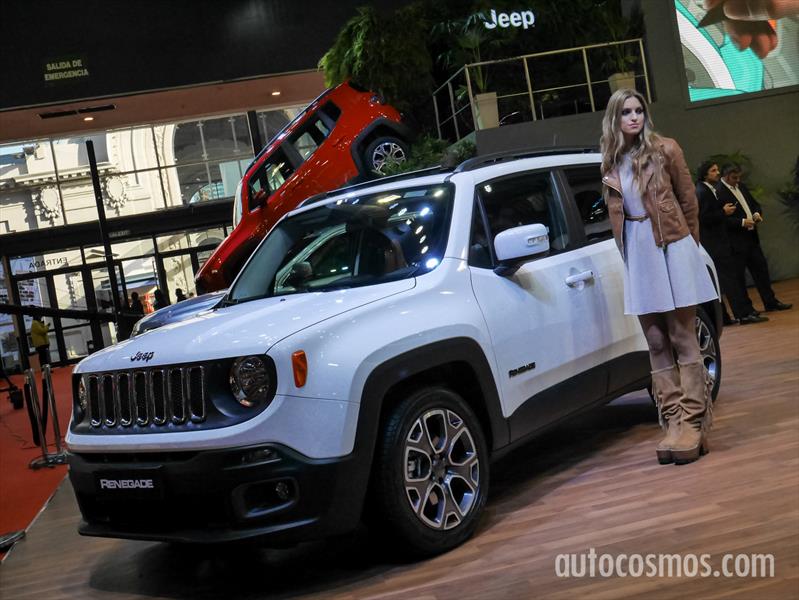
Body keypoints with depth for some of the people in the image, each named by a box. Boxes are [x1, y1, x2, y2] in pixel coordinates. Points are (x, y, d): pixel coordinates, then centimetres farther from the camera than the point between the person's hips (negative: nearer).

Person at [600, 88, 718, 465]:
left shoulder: (664, 150, -3)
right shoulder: (611, 163, 8)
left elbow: (688, 199, 5)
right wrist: (629, 249, 15)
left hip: (670, 247, -4)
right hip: (637, 253, 4)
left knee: (682, 338, -4)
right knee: (656, 344, 3)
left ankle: (693, 423, -2)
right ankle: (673, 422, 7)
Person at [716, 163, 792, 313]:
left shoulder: (741, 186, 14)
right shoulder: (718, 192, -14)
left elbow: (754, 203, 22)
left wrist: (757, 213, 1)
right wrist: (742, 222, -21)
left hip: (751, 236, 9)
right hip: (735, 241, -8)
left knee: (761, 267, 12)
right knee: (738, 275, 0)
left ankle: (770, 302, 21)